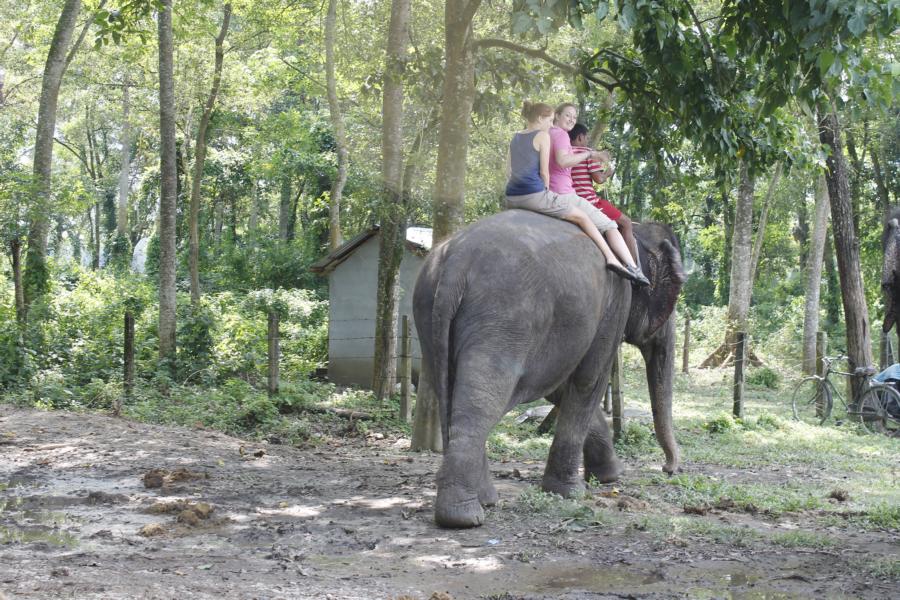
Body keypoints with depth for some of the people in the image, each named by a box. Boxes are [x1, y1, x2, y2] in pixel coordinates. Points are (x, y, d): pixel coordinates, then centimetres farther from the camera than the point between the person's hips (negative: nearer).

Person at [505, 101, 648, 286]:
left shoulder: (516, 137, 18)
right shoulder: (542, 136, -3)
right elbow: (544, 171, -7)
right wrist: (547, 193, 10)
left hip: (512, 198, 7)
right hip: (535, 195, -7)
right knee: (582, 216, 1)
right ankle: (611, 258, -6)